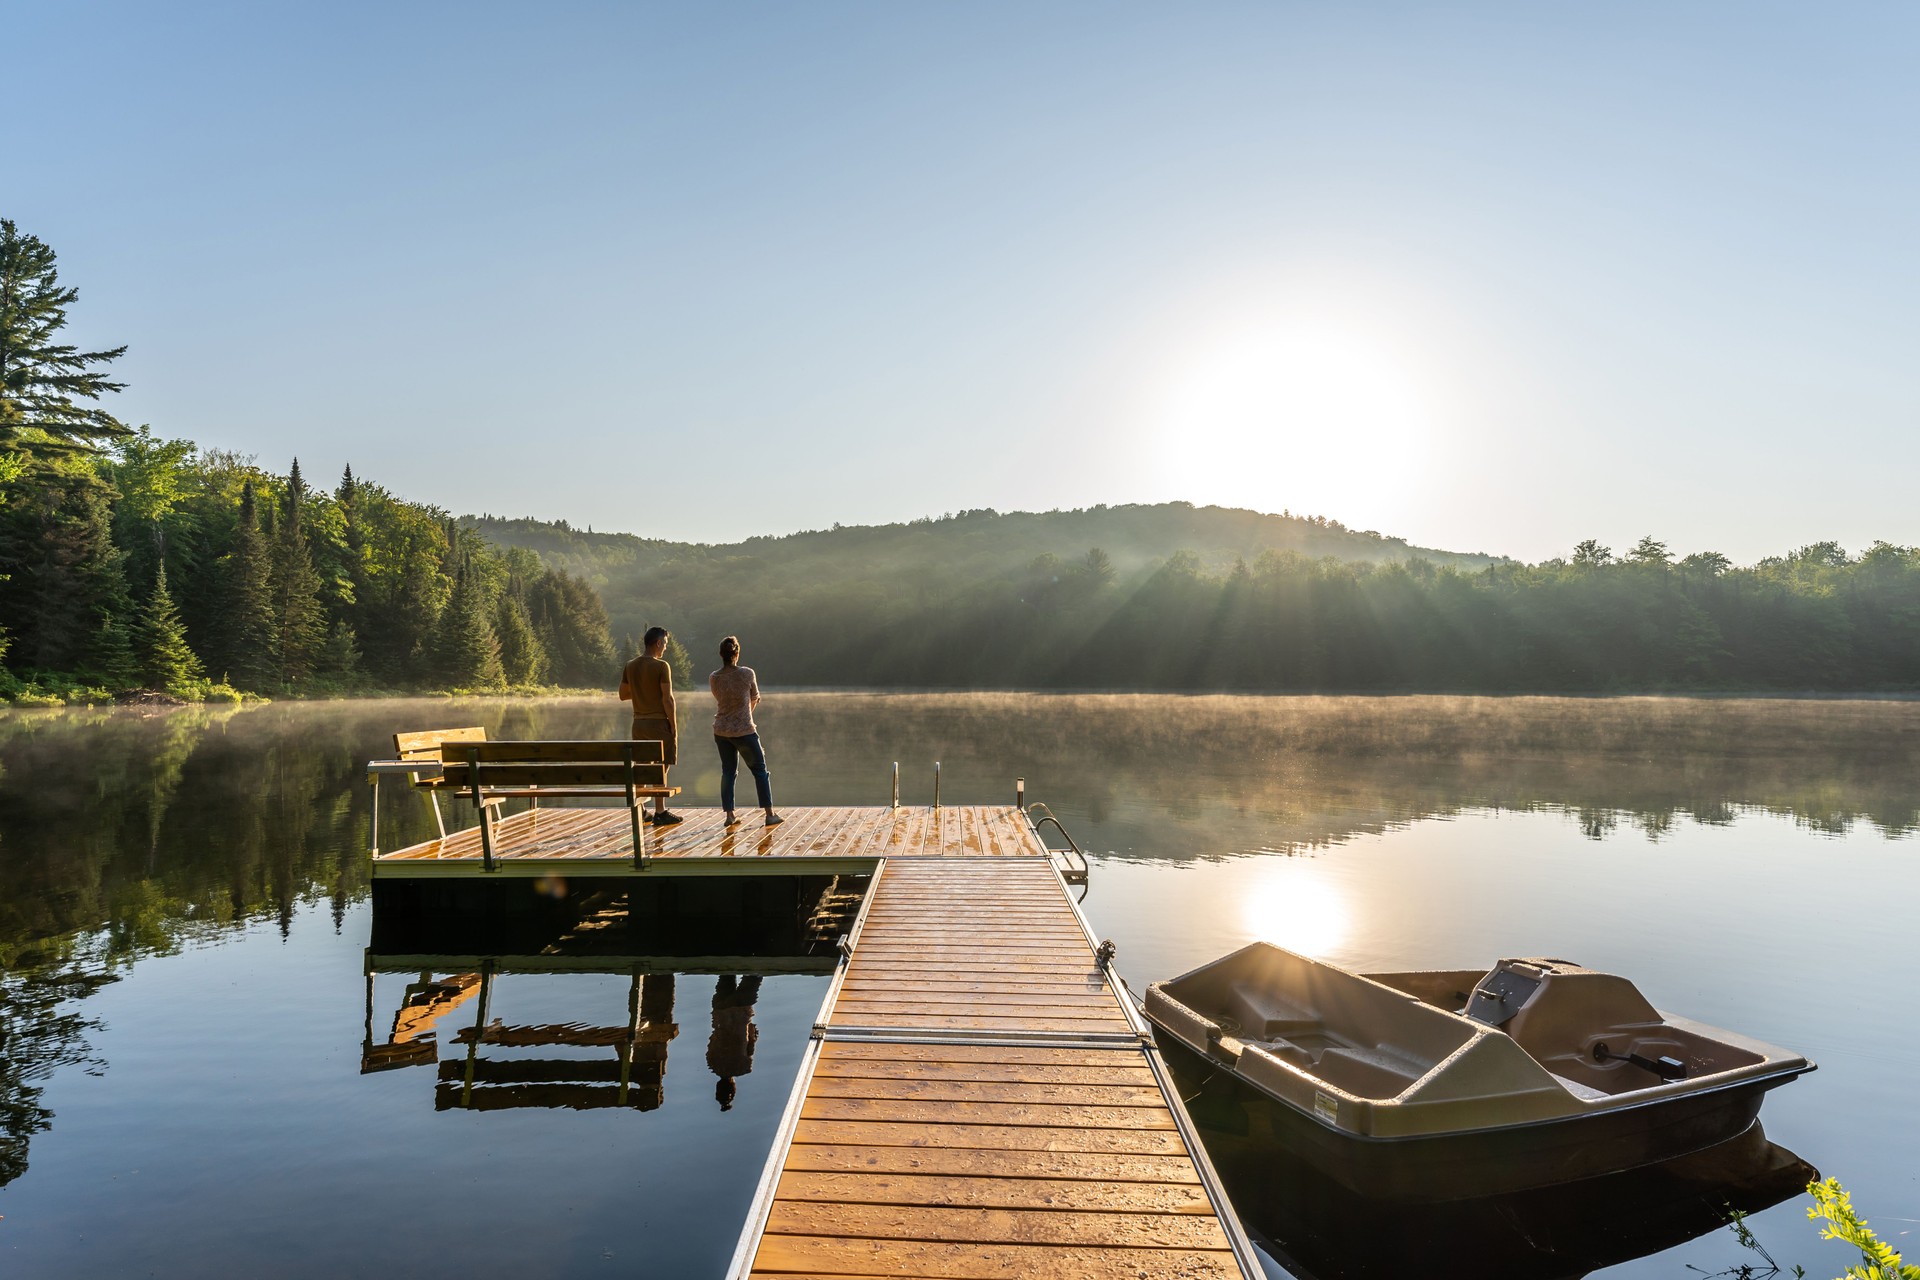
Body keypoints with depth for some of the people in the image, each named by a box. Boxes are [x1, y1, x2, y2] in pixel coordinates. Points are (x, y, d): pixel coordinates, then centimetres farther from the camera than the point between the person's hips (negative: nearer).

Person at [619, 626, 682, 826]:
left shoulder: (630, 666, 6)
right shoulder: (661, 666, -13)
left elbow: (623, 694, 12)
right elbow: (667, 698, -15)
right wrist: (674, 725, -9)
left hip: (639, 723, 6)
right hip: (658, 722, -6)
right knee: (661, 767, -1)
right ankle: (660, 812, 1)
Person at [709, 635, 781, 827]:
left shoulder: (713, 678, -4)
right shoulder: (747, 673, -12)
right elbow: (755, 698, 2)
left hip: (721, 731, 4)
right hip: (744, 730, -4)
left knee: (728, 772, 13)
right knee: (760, 770, 7)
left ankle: (729, 815, 11)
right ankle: (770, 814, 7)